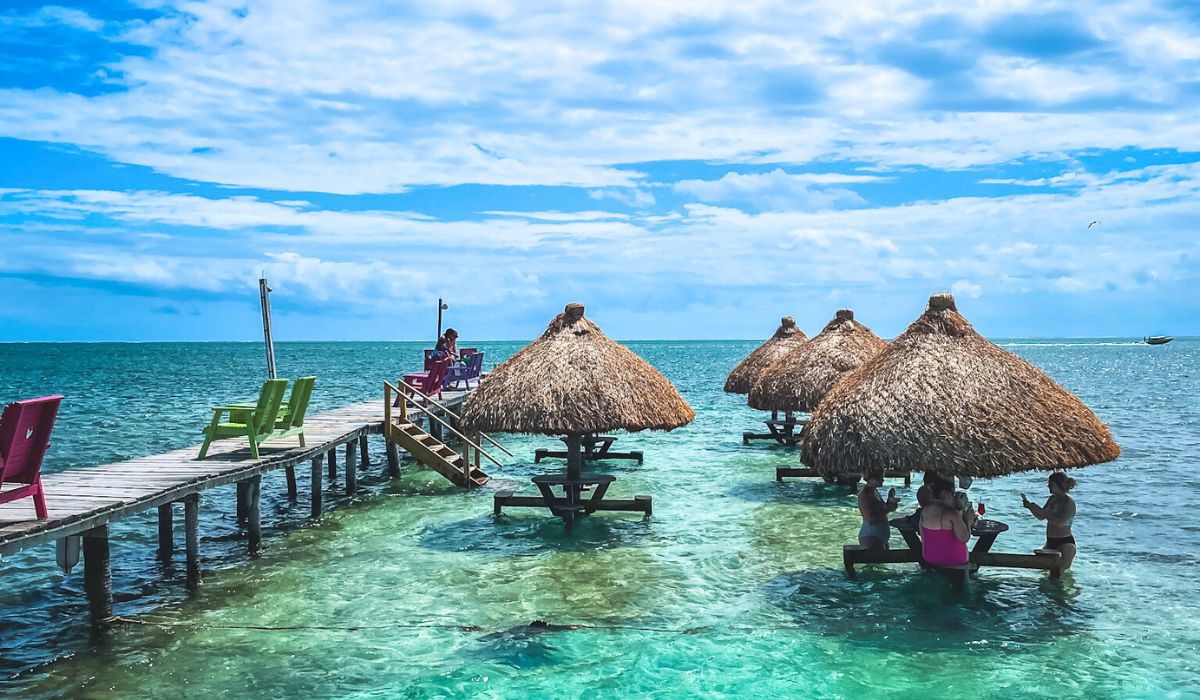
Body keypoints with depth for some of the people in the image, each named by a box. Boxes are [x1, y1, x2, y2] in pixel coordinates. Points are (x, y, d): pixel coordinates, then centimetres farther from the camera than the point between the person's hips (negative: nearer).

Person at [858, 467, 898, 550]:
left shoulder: (875, 491, 11)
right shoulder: (865, 495, -18)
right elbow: (870, 520, -24)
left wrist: (890, 500, 7)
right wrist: (888, 509, -21)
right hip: (871, 538, -10)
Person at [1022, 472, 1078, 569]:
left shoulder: (1069, 502, -14)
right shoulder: (1052, 499, 9)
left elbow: (1060, 523, -27)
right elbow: (1041, 517, 20)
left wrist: (1042, 511, -27)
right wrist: (1030, 506, 2)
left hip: (1065, 543, -8)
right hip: (1050, 542, 8)